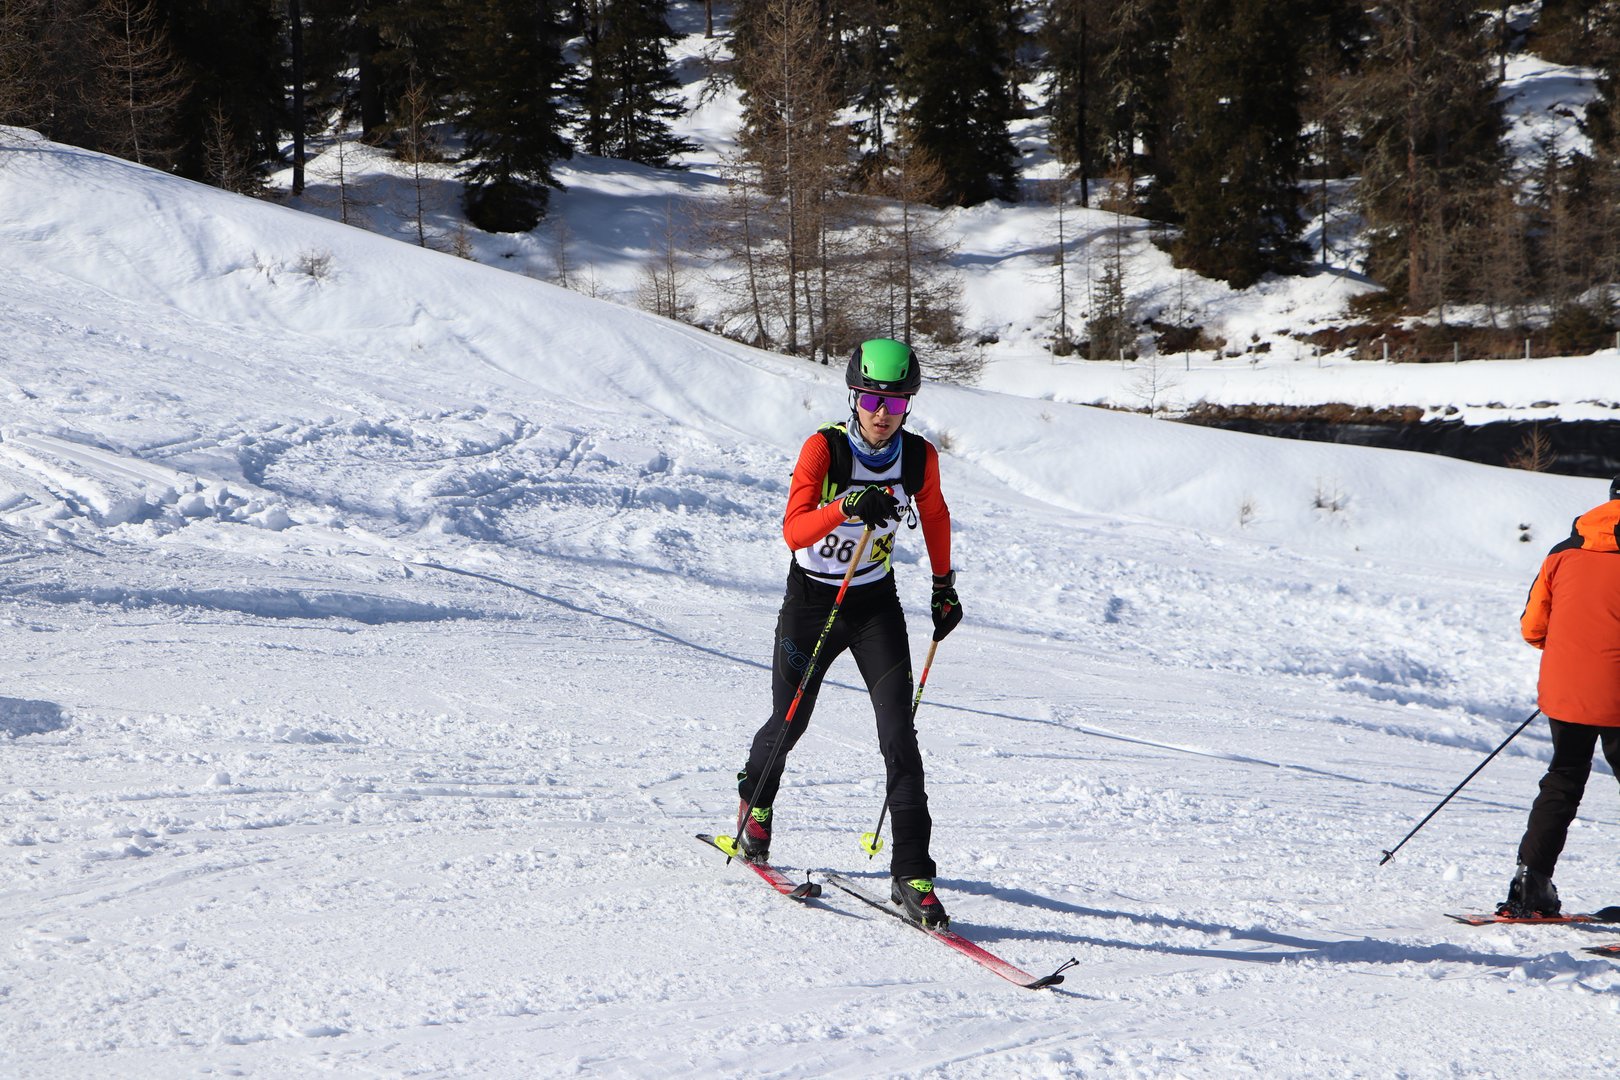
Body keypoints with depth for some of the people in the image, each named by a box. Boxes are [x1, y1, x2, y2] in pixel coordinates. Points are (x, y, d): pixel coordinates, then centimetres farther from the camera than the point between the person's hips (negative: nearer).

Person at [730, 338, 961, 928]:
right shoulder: (824, 447, -19)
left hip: (876, 604, 1)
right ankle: (755, 801, 49)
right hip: (810, 600, -1)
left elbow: (934, 517, 13)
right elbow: (793, 530, -29)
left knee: (899, 731, -15)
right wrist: (847, 509, -45)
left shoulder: (919, 457, -9)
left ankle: (912, 874, -16)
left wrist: (944, 586, 16)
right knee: (789, 724, 14)